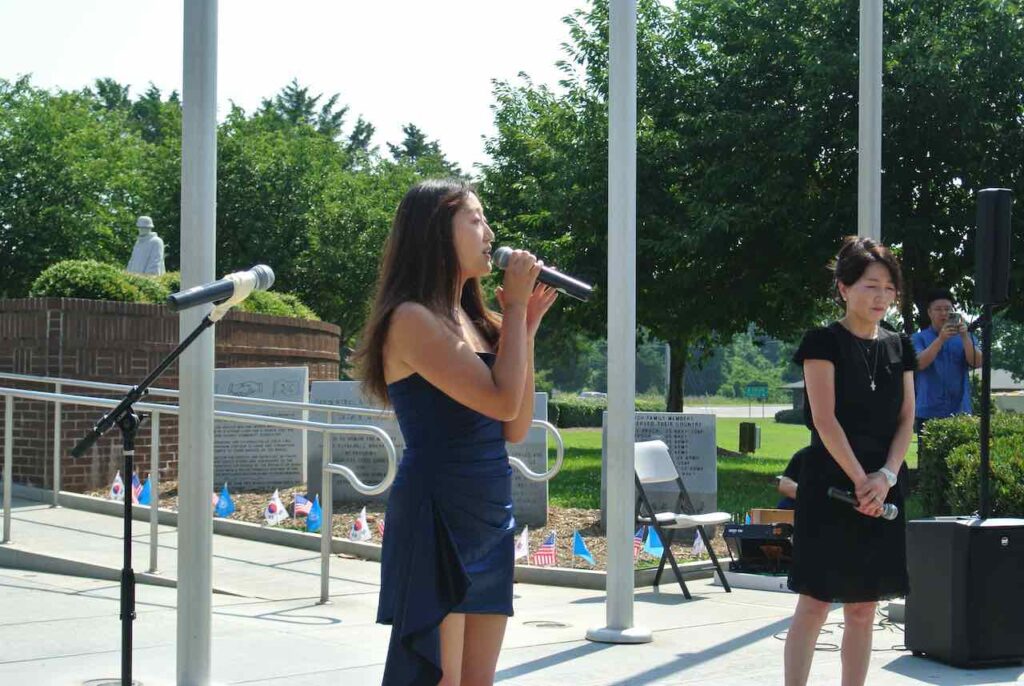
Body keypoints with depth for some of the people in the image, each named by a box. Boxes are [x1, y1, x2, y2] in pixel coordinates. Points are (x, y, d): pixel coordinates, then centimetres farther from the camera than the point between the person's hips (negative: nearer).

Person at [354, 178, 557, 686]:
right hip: (436, 519, -9)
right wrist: (514, 308, -7)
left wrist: (525, 329, 7)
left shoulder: (474, 320, 14)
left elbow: (516, 429, 12)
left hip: (491, 521, 9)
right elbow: (501, 399, -19)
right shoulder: (412, 318, -11)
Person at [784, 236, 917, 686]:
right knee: (815, 603, -5)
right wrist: (860, 480, -16)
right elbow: (824, 420, -12)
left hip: (882, 491, 5)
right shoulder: (823, 343, -5)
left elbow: (906, 421, 7)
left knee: (864, 608, 8)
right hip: (830, 485, -5)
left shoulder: (900, 349, 12)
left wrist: (885, 476, -8)